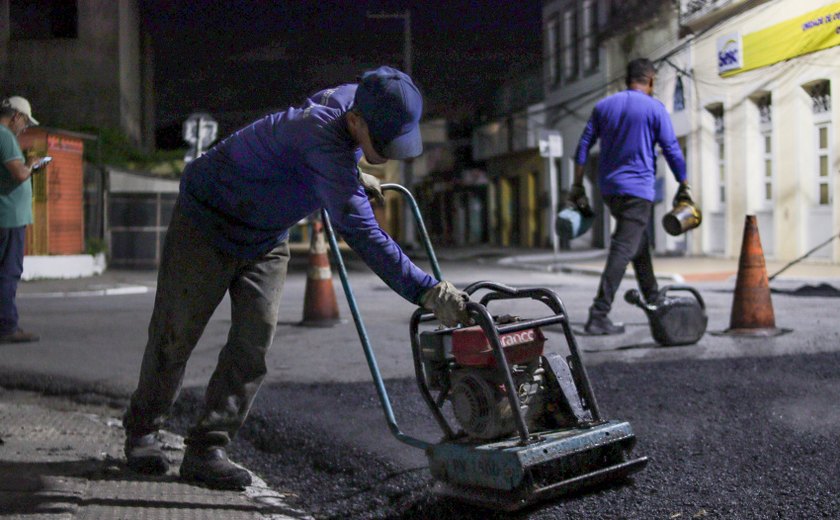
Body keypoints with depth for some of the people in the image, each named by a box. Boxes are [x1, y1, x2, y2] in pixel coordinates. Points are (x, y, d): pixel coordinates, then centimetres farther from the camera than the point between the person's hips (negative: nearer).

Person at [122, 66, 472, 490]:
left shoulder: (352, 97, -13)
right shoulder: (323, 137, -39)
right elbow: (361, 232, -46)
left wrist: (353, 177, 1)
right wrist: (428, 292, -50)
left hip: (266, 240, 7)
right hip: (208, 221, -7)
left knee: (254, 341, -4)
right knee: (175, 334, 6)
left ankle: (205, 448, 5)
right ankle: (141, 431, 28)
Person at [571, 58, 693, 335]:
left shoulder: (603, 106, 10)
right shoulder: (654, 108, -4)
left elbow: (583, 146, 7)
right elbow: (672, 149, -4)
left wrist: (577, 185, 10)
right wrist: (684, 186, 7)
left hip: (608, 188, 7)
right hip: (638, 188, -6)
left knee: (639, 242, 23)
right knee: (623, 250, -10)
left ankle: (652, 298, 35)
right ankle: (598, 315, -18)